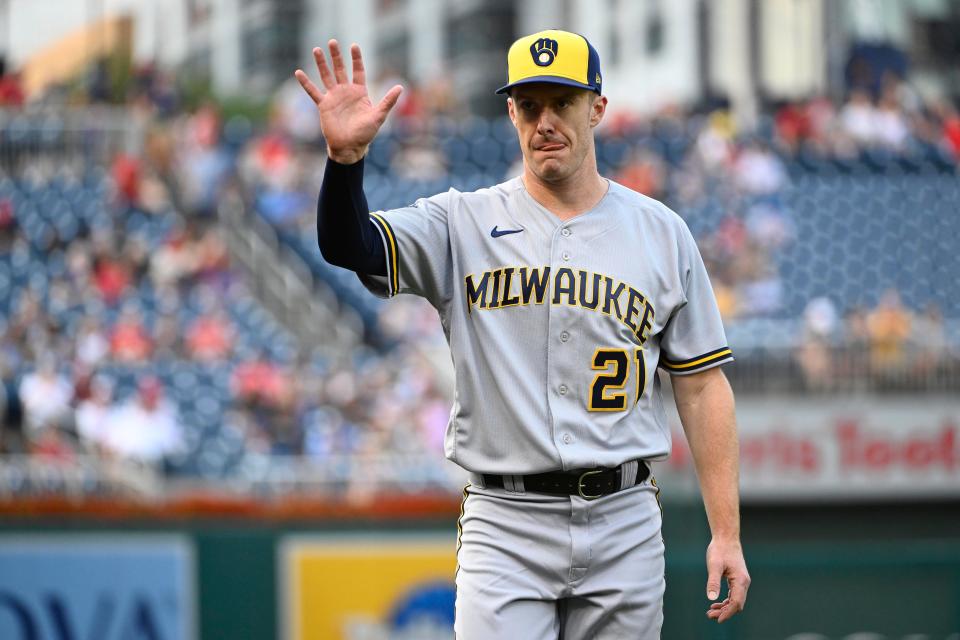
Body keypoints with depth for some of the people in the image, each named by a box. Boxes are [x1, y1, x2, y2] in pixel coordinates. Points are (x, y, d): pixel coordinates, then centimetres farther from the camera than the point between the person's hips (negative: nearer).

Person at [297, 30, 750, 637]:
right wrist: (345, 154, -32)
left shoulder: (662, 234, 8)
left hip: (624, 522, 2)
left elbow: (702, 386, 7)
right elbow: (349, 246, -11)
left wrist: (727, 534, 1)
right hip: (504, 525, -2)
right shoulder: (464, 223, 4)